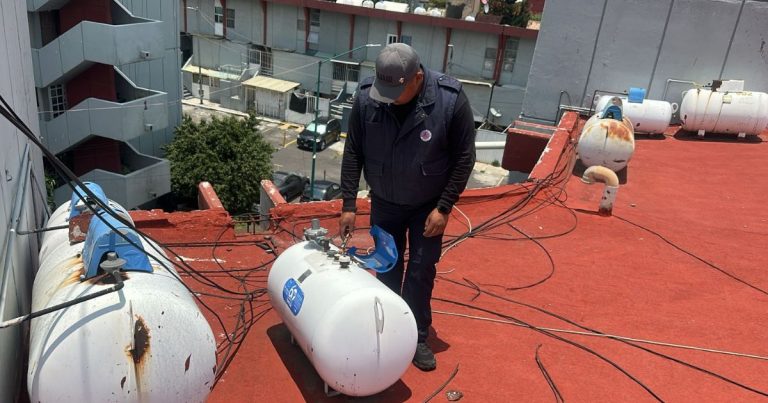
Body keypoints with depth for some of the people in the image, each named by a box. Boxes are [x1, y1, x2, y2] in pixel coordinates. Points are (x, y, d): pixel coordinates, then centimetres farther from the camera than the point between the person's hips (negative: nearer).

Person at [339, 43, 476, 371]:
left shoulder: (451, 100, -26)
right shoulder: (367, 97, -20)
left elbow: (464, 158, -15)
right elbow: (353, 153, -9)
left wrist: (444, 208, -15)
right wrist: (348, 204, -8)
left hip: (427, 204, -2)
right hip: (384, 201, 2)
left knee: (421, 270, 7)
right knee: (387, 266, 15)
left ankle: (418, 336, 25)